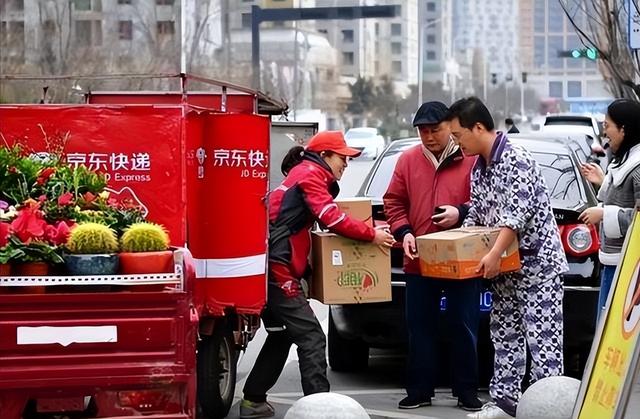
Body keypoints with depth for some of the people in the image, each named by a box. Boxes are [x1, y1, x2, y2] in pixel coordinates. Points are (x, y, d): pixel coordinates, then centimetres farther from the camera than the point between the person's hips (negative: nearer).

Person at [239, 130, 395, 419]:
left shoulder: (303, 174, 24)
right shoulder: (310, 174, -8)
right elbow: (332, 218, -18)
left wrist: (365, 228, 21)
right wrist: (372, 235, -10)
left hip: (272, 269, 11)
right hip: (279, 269, -11)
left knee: (281, 336, 19)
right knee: (311, 337, -11)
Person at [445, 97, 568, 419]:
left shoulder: (517, 160, -17)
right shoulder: (478, 168, 11)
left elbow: (516, 213, -26)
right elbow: (476, 214, 18)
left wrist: (495, 254, -32)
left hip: (537, 262, -9)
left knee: (542, 338, -9)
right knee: (504, 335, 11)